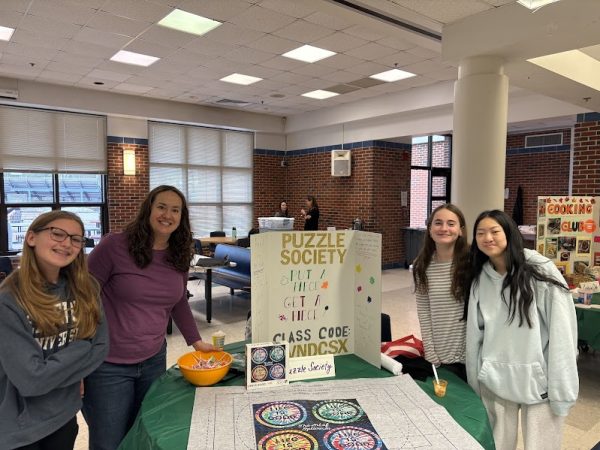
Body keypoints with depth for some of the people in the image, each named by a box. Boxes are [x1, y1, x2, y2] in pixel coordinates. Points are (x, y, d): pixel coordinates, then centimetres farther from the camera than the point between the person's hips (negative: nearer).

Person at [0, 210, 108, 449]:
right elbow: (31, 379, -25)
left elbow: (100, 347, -5)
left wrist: (53, 372, -14)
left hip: (65, 415, 4)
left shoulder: (84, 290, -6)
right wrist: (80, 350, -14)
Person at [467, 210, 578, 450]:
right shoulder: (480, 279, 2)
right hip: (495, 380, 4)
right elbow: (474, 333, 7)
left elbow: (562, 333, -12)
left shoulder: (541, 271, -12)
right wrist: (475, 384, 10)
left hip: (538, 380, -4)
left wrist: (561, 390, -12)